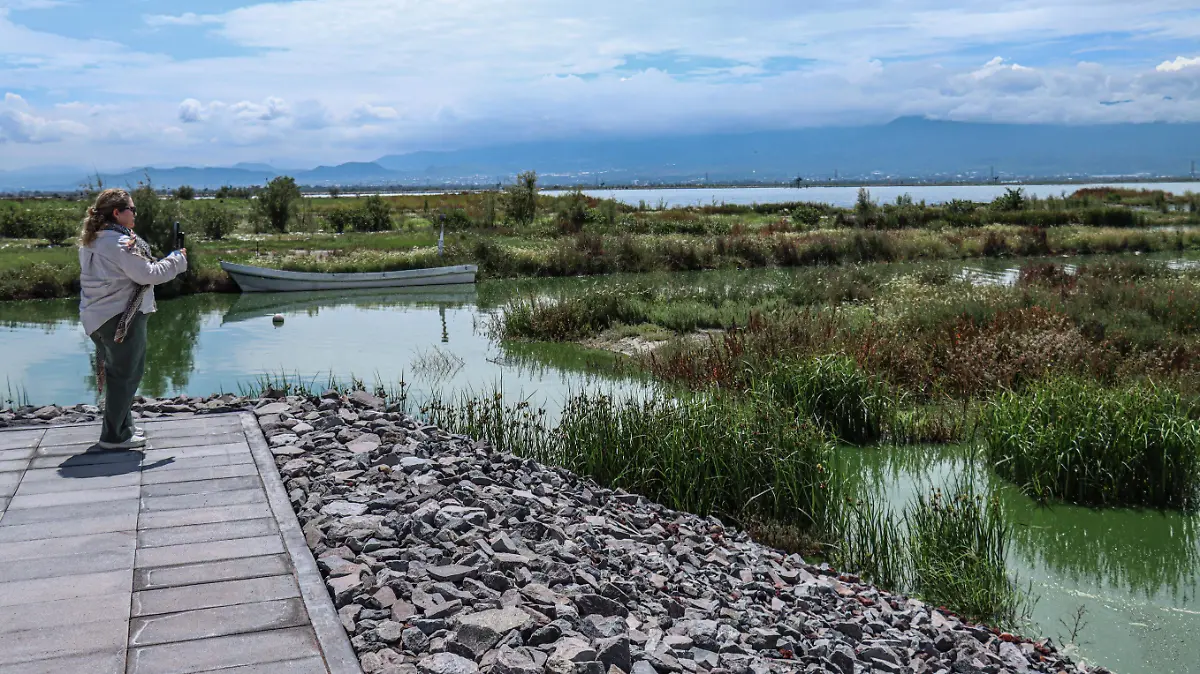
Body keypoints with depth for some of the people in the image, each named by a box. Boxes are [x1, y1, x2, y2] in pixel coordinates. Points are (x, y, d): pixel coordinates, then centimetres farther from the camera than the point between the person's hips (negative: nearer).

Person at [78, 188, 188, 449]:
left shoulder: (90, 241, 12)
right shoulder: (121, 242, -17)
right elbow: (147, 274, -18)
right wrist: (178, 260, -6)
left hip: (97, 317, 10)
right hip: (122, 318, -10)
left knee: (116, 373, 19)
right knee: (126, 375, -1)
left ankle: (121, 426, 29)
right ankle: (114, 436, 3)